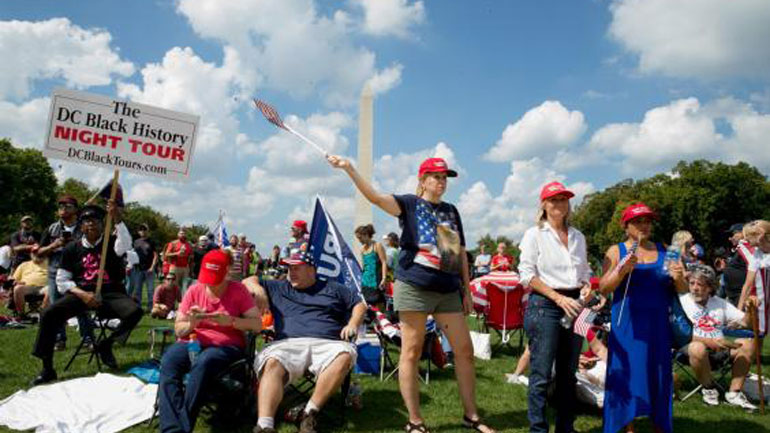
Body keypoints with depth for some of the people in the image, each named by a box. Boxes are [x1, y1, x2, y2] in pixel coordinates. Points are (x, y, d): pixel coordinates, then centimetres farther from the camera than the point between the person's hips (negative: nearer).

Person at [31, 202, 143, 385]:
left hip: (111, 293, -1)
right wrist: (82, 294, -12)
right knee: (48, 313, -22)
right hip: (81, 293, 2)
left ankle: (105, 344, -2)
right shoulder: (72, 249, 8)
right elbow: (62, 281, 6)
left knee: (135, 312, -29)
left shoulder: (111, 243, 4)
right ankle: (47, 368, -9)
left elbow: (126, 244, -22)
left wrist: (117, 219, -37)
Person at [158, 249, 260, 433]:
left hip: (226, 346, -3)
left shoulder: (238, 290, 0)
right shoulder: (194, 290, 8)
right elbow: (178, 329, 9)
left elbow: (257, 324, -5)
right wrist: (191, 323, -14)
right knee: (168, 362, -30)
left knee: (202, 363, -36)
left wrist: (230, 321, -20)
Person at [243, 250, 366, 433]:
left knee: (344, 356, -36)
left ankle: (310, 413, -32)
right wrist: (256, 287, 9)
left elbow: (360, 304, 25)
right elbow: (248, 281, 33)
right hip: (289, 343, 1)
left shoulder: (333, 288, 27)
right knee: (272, 364, -34)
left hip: (327, 343, 0)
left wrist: (353, 324, 5)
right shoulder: (277, 288, 30)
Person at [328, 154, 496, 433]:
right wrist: (349, 169, -28)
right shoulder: (410, 203, 1)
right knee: (411, 352, 0)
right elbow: (374, 196, -15)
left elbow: (461, 253, 17)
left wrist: (467, 291, 14)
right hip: (413, 287, -5)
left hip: (448, 290, 6)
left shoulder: (451, 211, 15)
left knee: (465, 350, 7)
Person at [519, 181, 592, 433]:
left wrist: (586, 287, -3)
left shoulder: (578, 237, 14)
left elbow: (585, 271, 20)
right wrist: (558, 297, -15)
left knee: (568, 373, 12)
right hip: (544, 305, -5)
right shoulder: (535, 234, -2)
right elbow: (527, 274, -7)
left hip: (573, 305, 6)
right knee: (541, 375, -5)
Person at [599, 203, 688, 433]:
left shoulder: (664, 251, 9)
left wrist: (678, 278, -13)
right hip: (627, 324, -3)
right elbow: (603, 289, -7)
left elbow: (683, 290, 9)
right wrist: (623, 270, -22)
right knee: (628, 373, 0)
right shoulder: (616, 251, 1)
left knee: (658, 374, 7)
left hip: (658, 324, 3)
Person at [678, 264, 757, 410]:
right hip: (689, 347, -5)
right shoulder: (682, 302, -2)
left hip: (719, 349, 5)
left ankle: (734, 393, -10)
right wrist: (709, 342, -25)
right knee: (698, 348, -38)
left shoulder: (719, 303, 15)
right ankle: (709, 388, -9)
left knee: (748, 343, -16)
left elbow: (746, 323, 12)